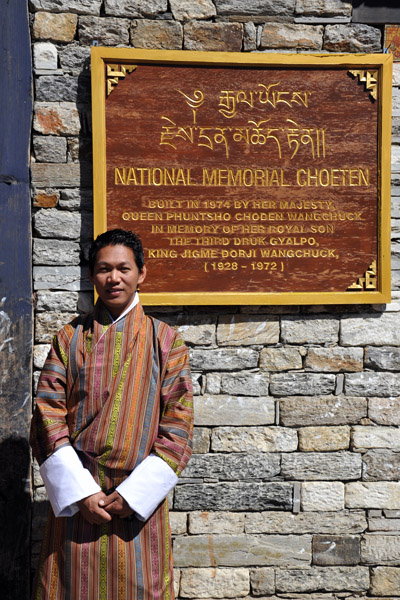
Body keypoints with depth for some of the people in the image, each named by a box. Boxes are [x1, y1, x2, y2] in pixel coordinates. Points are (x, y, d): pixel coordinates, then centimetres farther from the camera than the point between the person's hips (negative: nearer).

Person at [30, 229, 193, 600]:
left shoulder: (164, 340, 2)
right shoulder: (69, 338, 6)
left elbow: (177, 425, -3)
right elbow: (48, 417, 0)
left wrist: (133, 494, -10)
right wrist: (81, 492, -10)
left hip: (138, 502, -1)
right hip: (75, 500, 1)